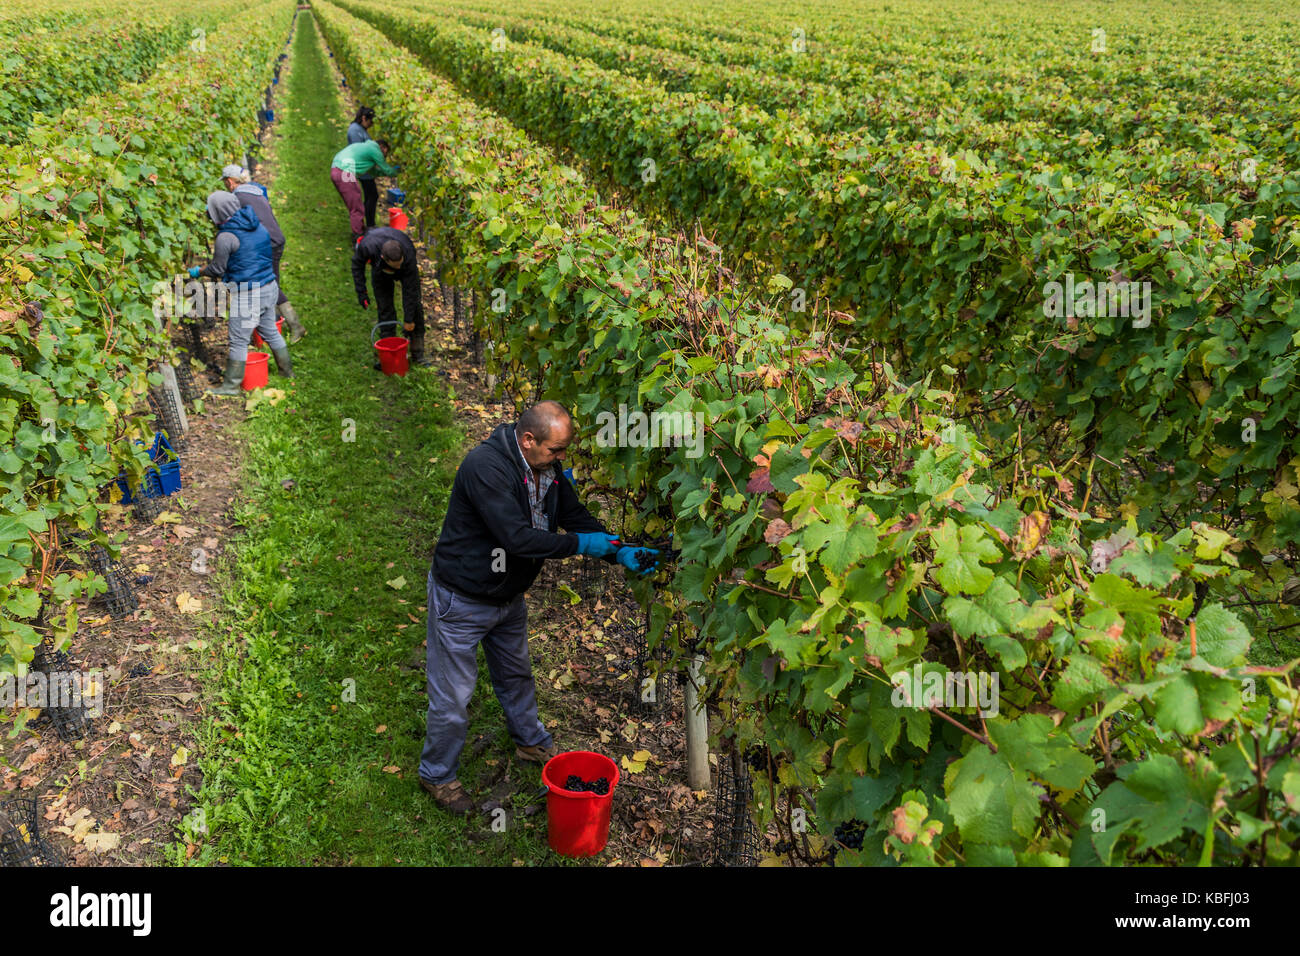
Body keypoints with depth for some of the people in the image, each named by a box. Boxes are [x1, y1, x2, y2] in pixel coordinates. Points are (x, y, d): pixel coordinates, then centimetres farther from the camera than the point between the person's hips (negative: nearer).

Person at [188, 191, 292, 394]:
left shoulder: (226, 237, -17)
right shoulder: (256, 225, 6)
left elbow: (217, 270, -8)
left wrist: (197, 272, 12)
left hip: (247, 294, -8)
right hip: (269, 287, 8)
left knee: (239, 340, 2)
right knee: (270, 332, 22)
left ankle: (232, 384, 9)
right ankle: (287, 370, 33)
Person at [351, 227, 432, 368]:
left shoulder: (408, 256, -43)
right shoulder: (368, 245, -42)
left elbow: (410, 290, -33)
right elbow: (357, 264, -17)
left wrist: (408, 320, -26)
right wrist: (361, 292, -18)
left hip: (407, 272, -1)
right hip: (381, 272, 1)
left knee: (415, 307, -10)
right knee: (385, 310, -6)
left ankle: (417, 355, -4)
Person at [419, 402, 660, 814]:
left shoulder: (548, 468, -7)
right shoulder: (484, 466, -33)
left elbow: (577, 516, 1)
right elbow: (517, 538, -38)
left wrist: (622, 553, -13)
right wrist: (580, 544, -30)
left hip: (508, 595, 8)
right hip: (462, 599, -8)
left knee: (517, 675, 27)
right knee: (453, 695, 6)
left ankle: (531, 742, 50)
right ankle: (437, 774, 28)